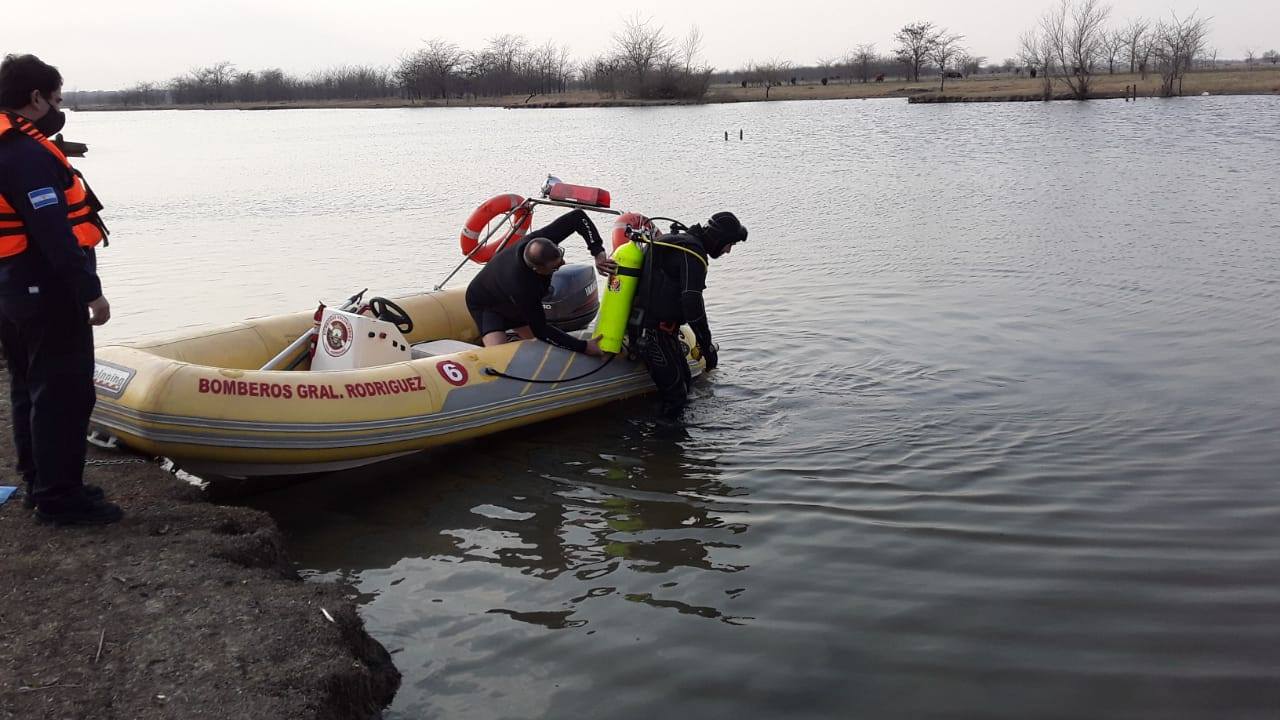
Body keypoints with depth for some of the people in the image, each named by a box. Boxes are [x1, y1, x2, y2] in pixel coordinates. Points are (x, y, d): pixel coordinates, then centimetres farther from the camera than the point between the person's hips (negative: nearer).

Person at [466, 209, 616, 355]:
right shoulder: (521, 288, -46)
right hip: (485, 303, -7)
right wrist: (584, 347, -34)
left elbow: (578, 217, -24)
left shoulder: (538, 242, -33)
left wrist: (598, 253, -36)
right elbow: (541, 331, -34)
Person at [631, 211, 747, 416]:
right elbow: (692, 303, -22)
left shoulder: (676, 240, 16)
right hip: (656, 334, -10)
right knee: (675, 395, -5)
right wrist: (707, 346, -16)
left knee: (684, 381, 18)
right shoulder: (693, 253, -16)